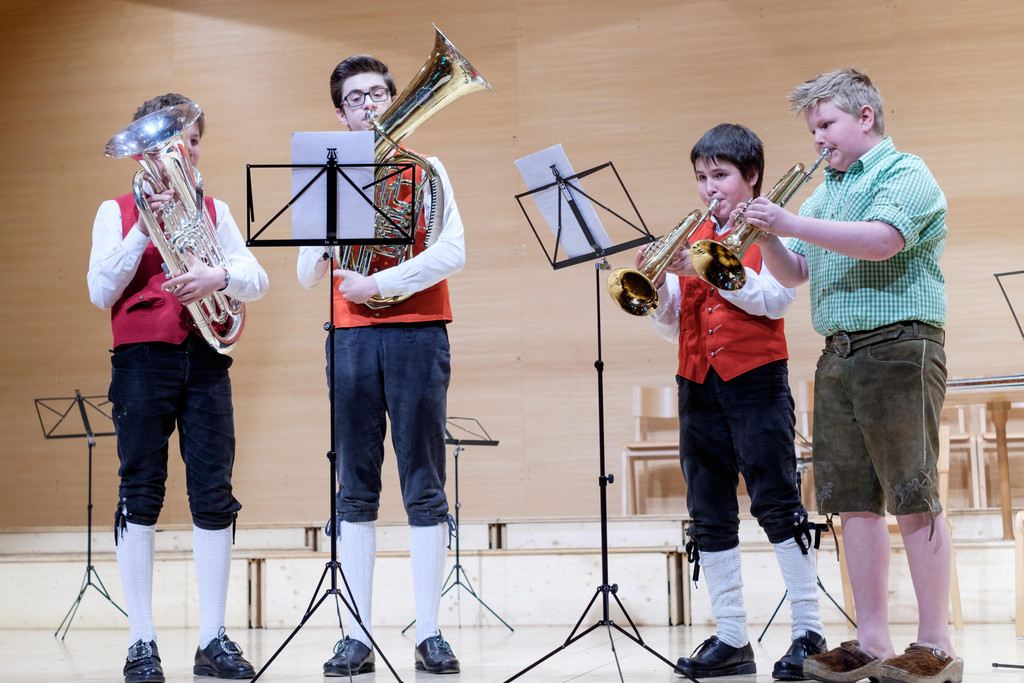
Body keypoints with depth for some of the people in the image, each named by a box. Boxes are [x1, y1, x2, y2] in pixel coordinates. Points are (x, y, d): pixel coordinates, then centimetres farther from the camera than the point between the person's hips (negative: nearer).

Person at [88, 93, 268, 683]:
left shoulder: (214, 210, 16)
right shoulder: (117, 211, 9)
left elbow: (257, 280, 5)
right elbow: (101, 293, -2)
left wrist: (218, 276, -16)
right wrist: (144, 229, -10)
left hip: (206, 361, 2)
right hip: (142, 359, -2)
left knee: (214, 496, -1)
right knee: (141, 495, -2)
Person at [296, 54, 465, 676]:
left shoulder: (426, 170, 9)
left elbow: (452, 252, -5)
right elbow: (307, 276, 9)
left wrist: (381, 283, -13)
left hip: (418, 333, -2)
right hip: (352, 337, 2)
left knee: (424, 487, -2)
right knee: (356, 490, 1)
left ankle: (430, 634, 2)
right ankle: (358, 636, 4)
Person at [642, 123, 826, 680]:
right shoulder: (693, 239, 16)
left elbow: (774, 299, -14)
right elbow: (672, 326, 12)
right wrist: (658, 287, -8)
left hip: (755, 380, -6)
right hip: (698, 384, 6)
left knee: (777, 504, -7)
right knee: (709, 517, 5)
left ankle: (809, 633, -2)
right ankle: (730, 638, 10)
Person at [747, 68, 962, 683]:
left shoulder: (905, 175, -2)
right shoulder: (826, 192, 21)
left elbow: (882, 240, -21)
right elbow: (794, 273, 20)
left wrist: (792, 224, -22)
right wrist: (768, 237, 0)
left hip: (899, 348, -7)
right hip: (839, 355, 7)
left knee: (915, 501, -7)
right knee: (855, 503, 5)